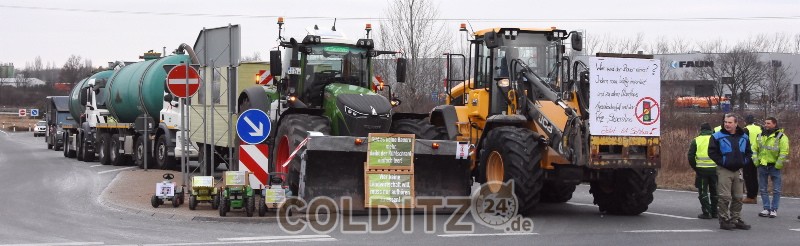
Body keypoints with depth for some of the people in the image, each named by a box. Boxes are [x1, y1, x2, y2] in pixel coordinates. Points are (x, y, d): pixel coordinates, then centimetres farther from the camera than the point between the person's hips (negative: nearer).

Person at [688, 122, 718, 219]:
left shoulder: (696, 141, 1)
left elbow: (691, 157, -1)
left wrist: (695, 168, 8)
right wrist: (719, 165, 13)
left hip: (701, 169, -2)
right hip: (714, 169, 2)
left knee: (703, 192, 3)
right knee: (714, 191, 14)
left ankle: (706, 212, -1)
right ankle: (714, 212, 18)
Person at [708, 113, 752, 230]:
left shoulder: (744, 137, 9)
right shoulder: (717, 137, -6)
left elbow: (749, 152, 18)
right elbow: (712, 152, -8)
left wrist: (744, 161, 2)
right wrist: (721, 162, -14)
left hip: (738, 171, 5)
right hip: (724, 171, -5)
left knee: (738, 197, 10)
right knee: (724, 197, -8)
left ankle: (736, 220, 19)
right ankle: (724, 220, -2)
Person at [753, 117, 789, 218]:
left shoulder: (781, 136, -8)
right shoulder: (760, 136, 9)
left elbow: (784, 152, -13)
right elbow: (754, 149, 14)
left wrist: (778, 164, -17)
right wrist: (756, 161, 2)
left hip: (774, 167, -5)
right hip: (762, 166, 5)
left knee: (776, 190, 0)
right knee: (762, 189, 7)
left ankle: (774, 209, 6)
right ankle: (766, 208, 14)